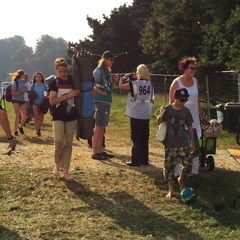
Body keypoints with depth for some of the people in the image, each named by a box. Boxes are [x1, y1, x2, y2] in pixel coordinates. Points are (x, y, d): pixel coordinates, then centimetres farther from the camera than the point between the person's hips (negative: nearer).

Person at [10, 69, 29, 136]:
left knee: (24, 116, 7)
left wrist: (25, 90, 2)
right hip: (16, 100, -6)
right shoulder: (15, 82, -11)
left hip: (22, 100, 6)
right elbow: (13, 93, -13)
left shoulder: (23, 82, 9)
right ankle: (16, 131, -5)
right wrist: (21, 91, -18)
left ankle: (21, 127, 31)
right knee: (17, 116, -10)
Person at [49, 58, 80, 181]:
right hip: (58, 116, -2)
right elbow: (52, 101, -9)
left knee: (68, 143, 3)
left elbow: (78, 93, 22)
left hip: (71, 116, 2)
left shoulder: (72, 80, 6)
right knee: (59, 140, -16)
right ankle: (57, 164, 10)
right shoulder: (55, 82, 0)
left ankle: (66, 171, 8)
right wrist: (68, 95, -14)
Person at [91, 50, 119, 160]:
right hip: (100, 101, -9)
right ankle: (94, 152, -4)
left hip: (107, 102, 9)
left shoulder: (108, 71, 17)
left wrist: (115, 81, 6)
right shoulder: (98, 71, -10)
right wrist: (101, 92, -19)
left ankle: (100, 151, 19)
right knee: (98, 127, -7)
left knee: (102, 127, 12)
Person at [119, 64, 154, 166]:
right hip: (146, 115, 5)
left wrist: (122, 79, 17)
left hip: (136, 115, -5)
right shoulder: (150, 84, 2)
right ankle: (144, 159, 19)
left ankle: (136, 160, 1)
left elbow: (121, 86, -5)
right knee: (144, 138, 13)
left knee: (136, 138, 0)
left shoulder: (134, 84, -13)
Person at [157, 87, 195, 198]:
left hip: (183, 143, 2)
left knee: (188, 164, -5)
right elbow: (159, 122, -1)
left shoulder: (186, 111, 2)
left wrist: (192, 143, 10)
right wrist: (161, 114, -21)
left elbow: (190, 127, 9)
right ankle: (171, 190, 15)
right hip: (170, 144, -2)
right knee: (169, 166, 2)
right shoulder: (167, 109, -4)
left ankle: (181, 180, 25)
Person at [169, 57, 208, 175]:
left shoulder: (195, 82, 9)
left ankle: (194, 171, 17)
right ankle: (178, 173, 6)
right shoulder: (176, 83, -7)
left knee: (194, 145, 7)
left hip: (193, 119, 5)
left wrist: (202, 116, 21)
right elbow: (171, 102, -5)